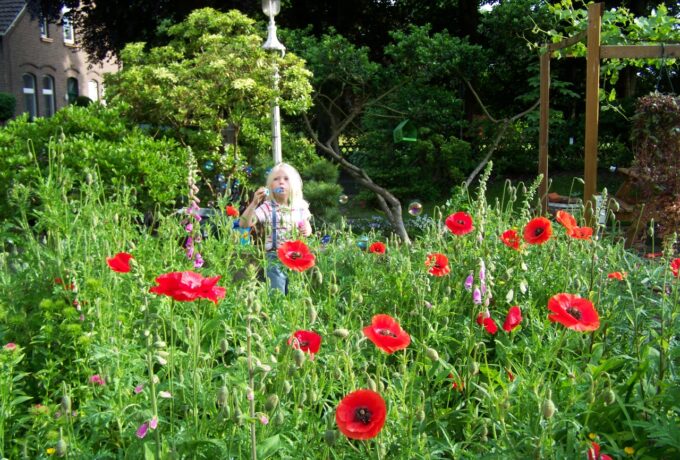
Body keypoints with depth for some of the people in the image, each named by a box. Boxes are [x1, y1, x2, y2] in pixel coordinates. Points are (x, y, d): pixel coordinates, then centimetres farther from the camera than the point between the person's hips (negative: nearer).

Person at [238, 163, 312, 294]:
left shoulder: (300, 207, 2)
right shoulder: (267, 207, -9)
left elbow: (307, 227, 18)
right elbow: (244, 224, -18)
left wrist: (307, 230, -5)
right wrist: (254, 203, -28)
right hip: (275, 259, -4)